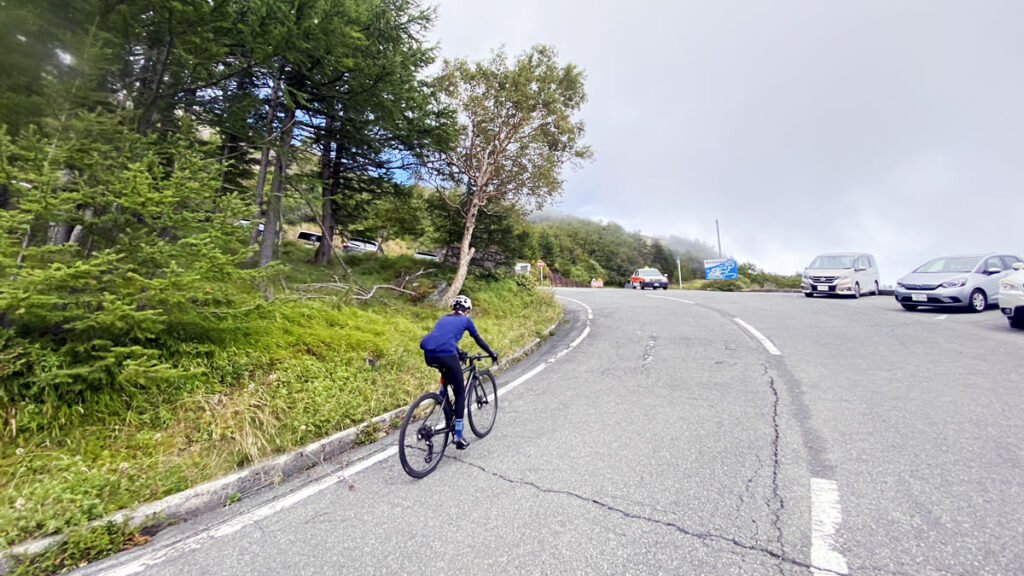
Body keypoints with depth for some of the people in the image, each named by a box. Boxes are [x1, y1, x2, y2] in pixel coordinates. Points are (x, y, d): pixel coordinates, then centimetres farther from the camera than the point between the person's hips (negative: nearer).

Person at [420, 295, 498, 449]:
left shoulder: (443, 318, 30)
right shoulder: (465, 320, 17)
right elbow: (479, 340, 26)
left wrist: (458, 352, 58)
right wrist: (492, 353, 42)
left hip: (428, 355, 6)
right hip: (445, 355, -5)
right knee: (460, 392, 11)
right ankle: (458, 437, 10)